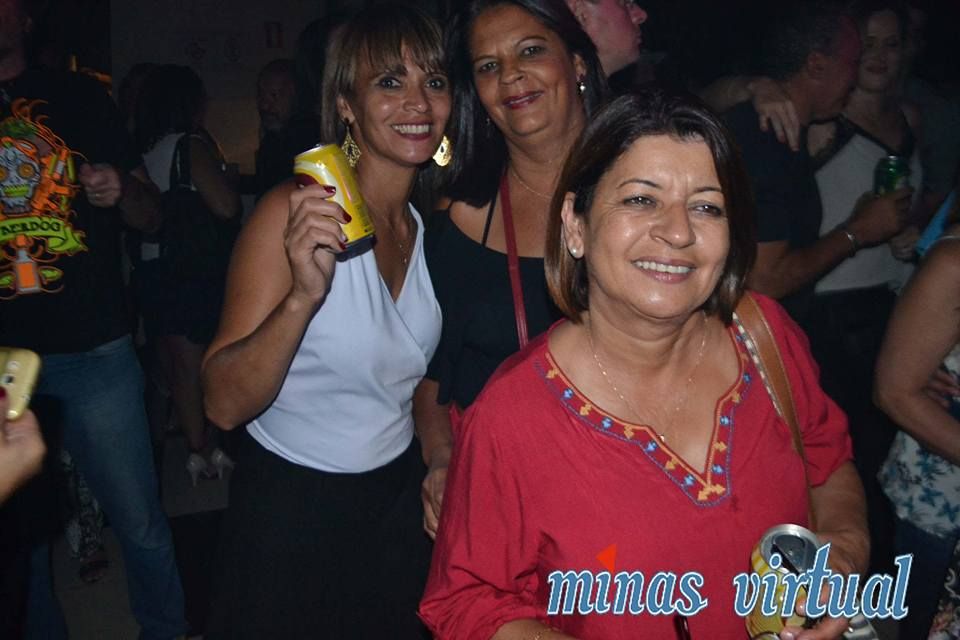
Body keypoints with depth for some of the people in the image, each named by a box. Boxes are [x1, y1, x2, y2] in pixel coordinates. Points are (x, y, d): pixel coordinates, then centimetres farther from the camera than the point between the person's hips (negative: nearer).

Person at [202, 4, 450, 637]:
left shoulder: (432, 225, -1)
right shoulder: (293, 213, -19)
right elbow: (225, 405, -23)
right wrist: (303, 295, -37)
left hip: (400, 499, 5)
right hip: (292, 511, -5)